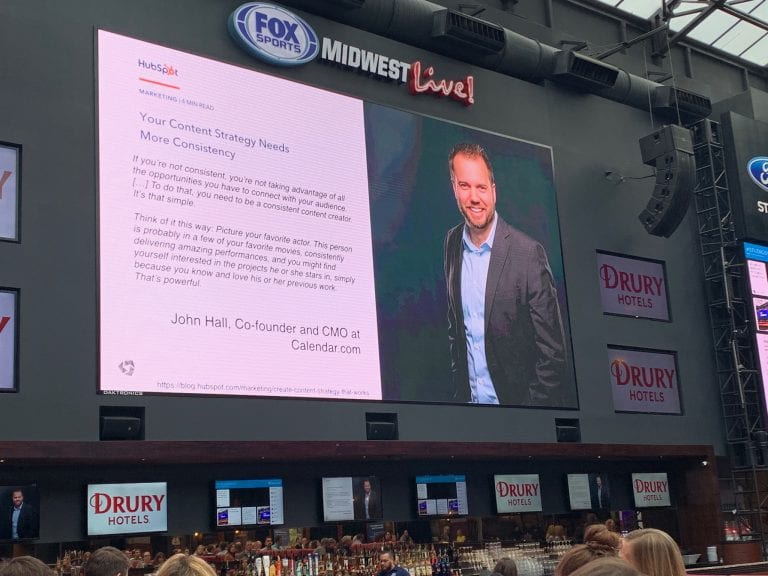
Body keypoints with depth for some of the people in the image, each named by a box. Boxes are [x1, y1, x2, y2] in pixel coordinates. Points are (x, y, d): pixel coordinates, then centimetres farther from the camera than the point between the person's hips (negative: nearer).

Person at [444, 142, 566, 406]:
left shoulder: (528, 253, -16)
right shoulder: (452, 243, 0)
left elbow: (552, 349, -13)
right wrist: (458, 392, 8)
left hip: (515, 402, -4)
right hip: (469, 400, 4)